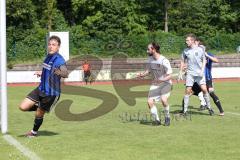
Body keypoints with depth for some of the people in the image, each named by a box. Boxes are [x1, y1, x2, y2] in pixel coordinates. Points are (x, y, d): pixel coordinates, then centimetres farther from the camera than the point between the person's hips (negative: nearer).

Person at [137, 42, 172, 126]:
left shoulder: (164, 61, -22)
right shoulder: (150, 59, -2)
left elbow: (169, 76, -21)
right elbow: (148, 70, 11)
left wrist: (161, 80, -38)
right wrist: (142, 74, -10)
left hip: (165, 83, -6)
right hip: (155, 84, 6)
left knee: (163, 99, -28)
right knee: (150, 101, -7)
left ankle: (167, 117, -3)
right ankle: (157, 120, 10)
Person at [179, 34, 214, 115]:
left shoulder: (200, 49, 0)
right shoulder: (185, 51, 3)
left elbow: (204, 61, 8)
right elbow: (183, 62, 13)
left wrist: (202, 70, -5)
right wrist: (180, 73, 8)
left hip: (199, 73, -1)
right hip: (190, 73, 1)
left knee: (204, 89, -7)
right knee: (188, 91, -5)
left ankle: (209, 108, 8)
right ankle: (185, 110, 1)